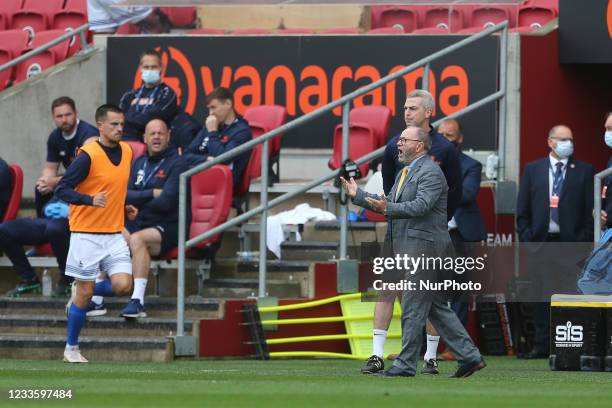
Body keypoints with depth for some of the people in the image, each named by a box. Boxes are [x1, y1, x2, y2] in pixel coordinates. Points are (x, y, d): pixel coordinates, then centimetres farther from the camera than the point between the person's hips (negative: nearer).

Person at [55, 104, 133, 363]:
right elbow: (62, 190, -16)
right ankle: (71, 349, 14)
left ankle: (81, 292, 18)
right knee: (85, 294, -1)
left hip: (115, 234, 5)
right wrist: (91, 200, -29)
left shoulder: (127, 151, 7)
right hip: (87, 234, -5)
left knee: (123, 286, -11)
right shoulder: (88, 155, -14)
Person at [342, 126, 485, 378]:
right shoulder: (405, 173, 20)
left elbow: (421, 205, -25)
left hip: (424, 248, -10)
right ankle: (469, 357, 14)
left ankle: (406, 364, -2)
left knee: (413, 307, -6)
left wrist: (388, 208, -35)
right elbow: (389, 204, 23)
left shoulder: (431, 172, -12)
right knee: (436, 307, 11)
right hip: (409, 249, 10)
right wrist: (358, 195, 17)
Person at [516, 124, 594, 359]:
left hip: (572, 242, -2)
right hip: (541, 242, 2)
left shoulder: (584, 171, 6)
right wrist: (526, 238, 0)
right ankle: (541, 346, 6)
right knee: (542, 295, 3)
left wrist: (584, 240, -6)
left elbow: (590, 209, 3)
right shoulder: (532, 170, 11)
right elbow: (522, 209, 10)